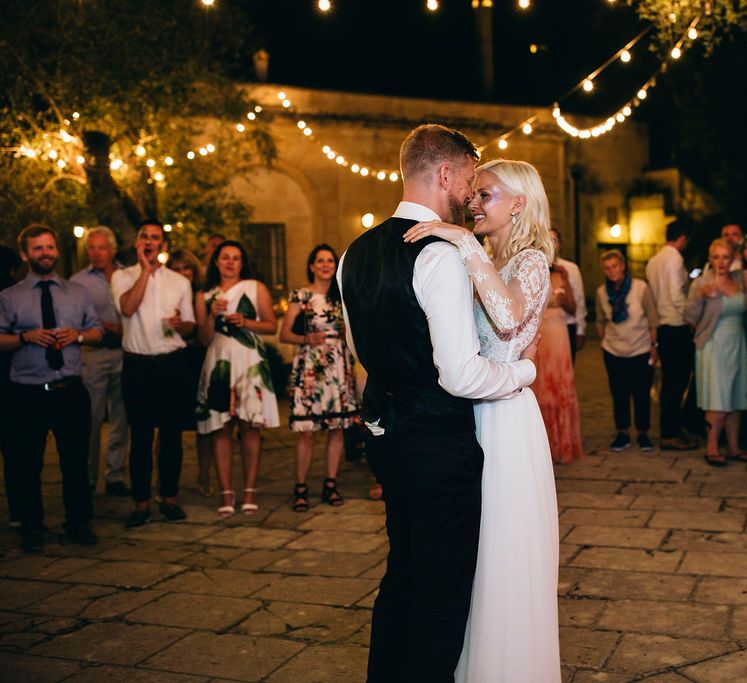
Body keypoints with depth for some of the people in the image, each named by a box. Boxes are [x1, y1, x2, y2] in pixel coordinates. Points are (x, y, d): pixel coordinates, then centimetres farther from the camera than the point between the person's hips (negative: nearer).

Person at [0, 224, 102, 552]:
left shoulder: (78, 292, 12)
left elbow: (96, 330, 13)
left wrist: (78, 335, -7)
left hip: (71, 392, 2)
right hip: (28, 394, -1)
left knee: (76, 461, 8)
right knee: (27, 464, 7)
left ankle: (78, 524, 24)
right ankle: (32, 528, 23)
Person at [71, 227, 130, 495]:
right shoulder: (78, 281, 5)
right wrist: (98, 328, -12)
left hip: (124, 352, 2)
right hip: (93, 353, -2)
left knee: (121, 417, 6)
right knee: (91, 418, -1)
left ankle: (115, 476, 15)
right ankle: (87, 477, 9)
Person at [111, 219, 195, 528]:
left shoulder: (179, 282, 11)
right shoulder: (122, 276, 4)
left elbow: (190, 326, 14)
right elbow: (127, 307, -16)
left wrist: (180, 324, -9)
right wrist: (145, 269, -11)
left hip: (172, 363, 2)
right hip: (137, 363, -2)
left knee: (172, 432, 6)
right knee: (140, 435, 1)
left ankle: (169, 497, 17)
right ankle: (141, 503, 9)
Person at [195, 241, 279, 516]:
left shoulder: (256, 288, 9)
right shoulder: (205, 295, 13)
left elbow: (272, 325, 6)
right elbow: (205, 338, 9)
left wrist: (246, 322, -8)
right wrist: (212, 315, -8)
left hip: (249, 362, -1)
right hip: (218, 363, 2)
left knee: (249, 426, -4)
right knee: (220, 428, -3)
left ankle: (249, 492, 2)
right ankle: (226, 494, 2)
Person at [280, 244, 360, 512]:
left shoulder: (341, 297, 12)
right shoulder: (300, 296, 1)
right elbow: (284, 334, -2)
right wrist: (306, 339, -19)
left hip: (338, 366, 4)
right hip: (309, 366, -4)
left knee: (337, 427, 3)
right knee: (306, 430, -6)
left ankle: (331, 485, 13)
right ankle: (300, 489, 3)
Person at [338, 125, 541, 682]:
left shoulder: (356, 253, 7)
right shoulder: (441, 256, -20)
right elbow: (462, 377, -25)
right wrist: (525, 369, -8)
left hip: (385, 438, 9)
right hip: (439, 448, -9)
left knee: (404, 570, 25)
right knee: (443, 592, 7)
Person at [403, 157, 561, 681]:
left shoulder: (530, 261, -10)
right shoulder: (488, 263, 15)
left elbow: (509, 317, -34)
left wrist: (465, 243, -31)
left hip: (505, 416, -8)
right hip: (473, 414, 8)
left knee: (506, 555, 2)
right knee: (478, 553, 17)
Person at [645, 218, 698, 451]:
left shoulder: (653, 260, 14)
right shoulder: (675, 258, -12)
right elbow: (677, 296, -19)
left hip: (662, 325, 9)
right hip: (677, 327, -9)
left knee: (670, 381, 14)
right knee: (677, 381, -4)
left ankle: (670, 430, 20)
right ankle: (670, 434, -1)